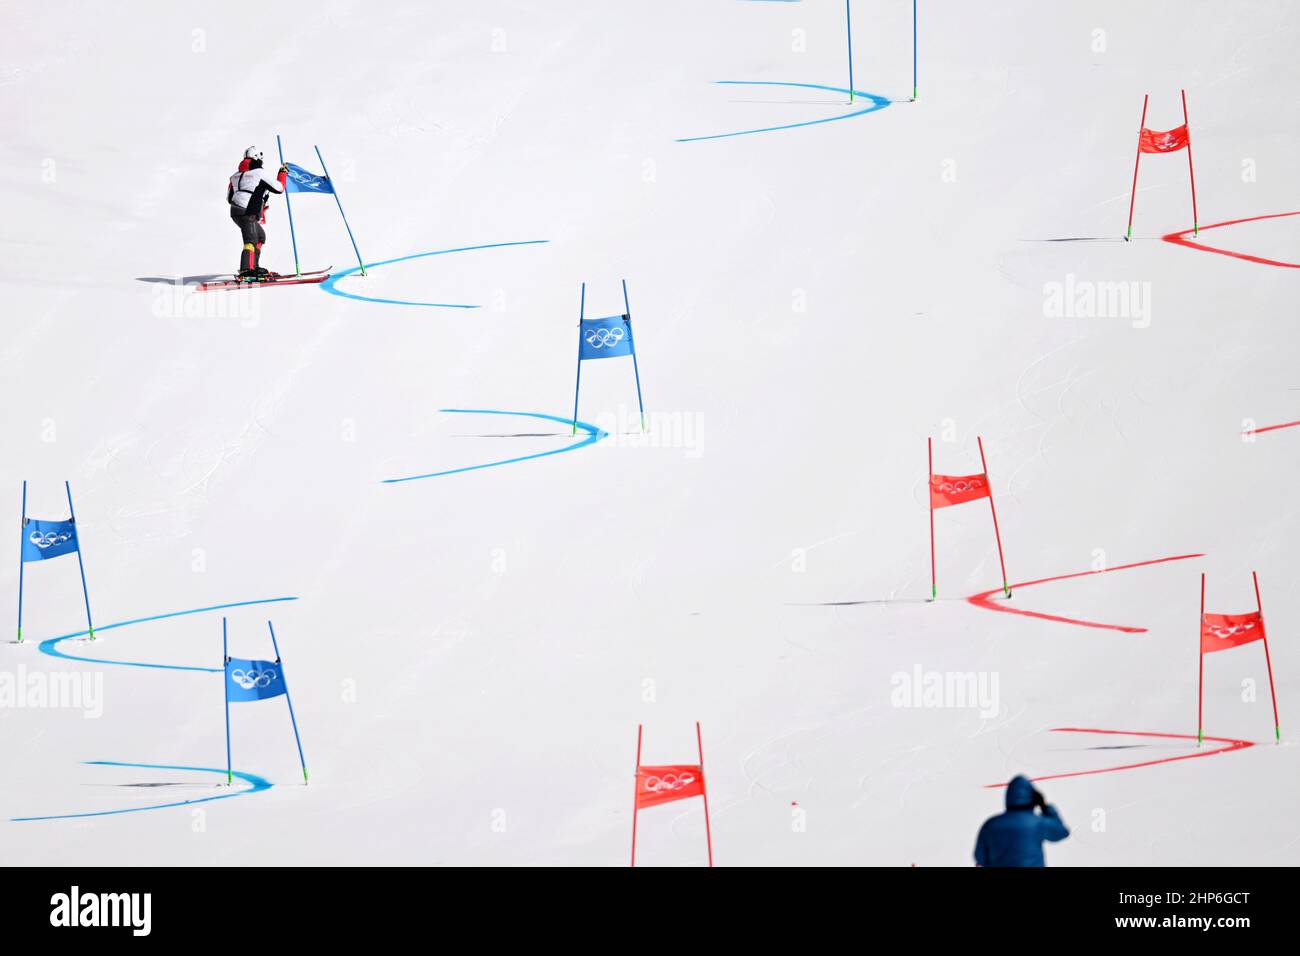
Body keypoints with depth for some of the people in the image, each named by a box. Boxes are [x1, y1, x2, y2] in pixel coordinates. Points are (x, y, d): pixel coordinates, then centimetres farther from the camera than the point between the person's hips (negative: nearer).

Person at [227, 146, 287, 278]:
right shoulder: (260, 173, -4)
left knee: (260, 236, 23)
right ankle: (246, 270, -37)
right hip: (247, 213, -8)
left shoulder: (236, 176, 18)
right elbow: (279, 188, 0)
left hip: (235, 212, 8)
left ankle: (254, 267, 21)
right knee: (251, 241, -19)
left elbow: (229, 198, 21)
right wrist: (283, 173, 16)